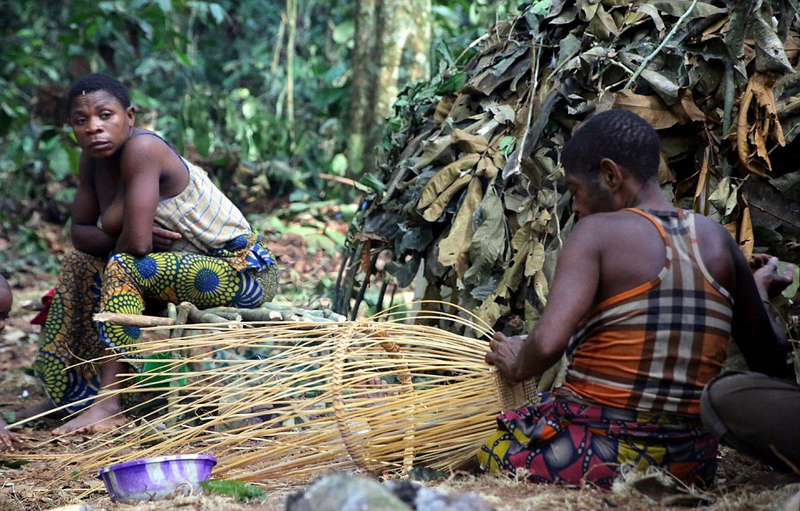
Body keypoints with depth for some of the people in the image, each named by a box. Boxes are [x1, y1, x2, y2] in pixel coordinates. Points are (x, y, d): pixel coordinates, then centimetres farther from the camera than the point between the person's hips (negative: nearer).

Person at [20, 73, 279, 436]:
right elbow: (80, 232, 5)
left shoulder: (141, 149, -24)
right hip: (194, 266, 10)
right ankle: (71, 395, 14)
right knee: (80, 265, 14)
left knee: (122, 267, -27)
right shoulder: (93, 159, 3)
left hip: (244, 272, -10)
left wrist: (117, 245, -7)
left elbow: (135, 242, -30)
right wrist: (120, 238, -14)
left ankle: (108, 404, -27)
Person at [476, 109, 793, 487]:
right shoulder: (717, 240, 4)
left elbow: (547, 343, -26)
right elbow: (771, 361, 12)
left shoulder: (597, 232, -11)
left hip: (595, 457, -6)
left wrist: (518, 364, -3)